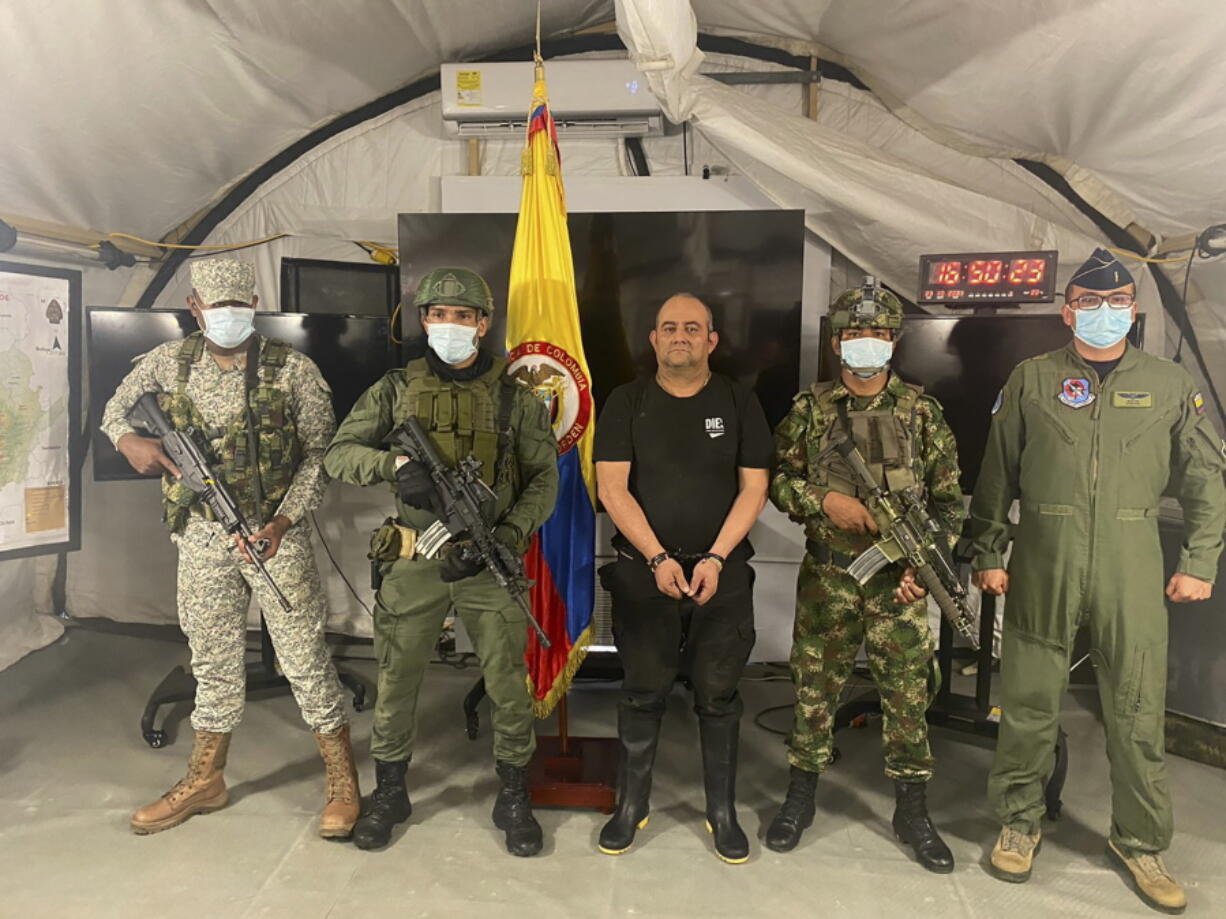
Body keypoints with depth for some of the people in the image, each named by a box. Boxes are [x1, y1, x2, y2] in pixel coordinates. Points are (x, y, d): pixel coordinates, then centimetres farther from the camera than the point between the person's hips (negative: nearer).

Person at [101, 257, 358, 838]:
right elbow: (114, 408, 19)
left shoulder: (294, 370, -7)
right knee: (212, 658, 15)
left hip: (275, 534, -3)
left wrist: (282, 521, -16)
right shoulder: (168, 362, 3)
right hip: (201, 534, 4)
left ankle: (342, 783, 14)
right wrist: (128, 439, -5)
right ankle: (204, 779, 32)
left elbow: (320, 454, -5)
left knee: (305, 657, 0)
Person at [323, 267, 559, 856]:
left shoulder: (514, 395, 2)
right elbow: (338, 454, 0)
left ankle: (514, 799, 27)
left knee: (509, 687, 5)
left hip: (488, 561, -1)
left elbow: (544, 479, 0)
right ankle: (389, 794, 33)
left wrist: (506, 537, -15)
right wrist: (395, 464, -20)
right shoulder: (397, 388, 5)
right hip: (415, 560, 1)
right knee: (396, 683, 11)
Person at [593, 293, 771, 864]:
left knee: (718, 695, 6)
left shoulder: (738, 403, 5)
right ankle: (632, 806, 23)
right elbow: (611, 488, -4)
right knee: (643, 693, 6)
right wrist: (658, 559, -12)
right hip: (644, 570, 0)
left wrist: (715, 559, -10)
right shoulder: (627, 403, 3)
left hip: (722, 572, 1)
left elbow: (754, 489, 1)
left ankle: (722, 812, 22)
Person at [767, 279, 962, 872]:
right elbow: (776, 478, 4)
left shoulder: (921, 411, 3)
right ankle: (800, 799, 27)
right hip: (826, 577, 0)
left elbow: (948, 496, 4)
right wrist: (825, 501, -13)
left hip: (898, 578, 0)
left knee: (908, 694, 7)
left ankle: (912, 811, 24)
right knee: (814, 687, 9)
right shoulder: (810, 408, 2)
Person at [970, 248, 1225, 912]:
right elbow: (996, 476, 5)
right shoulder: (1031, 379, 5)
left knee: (1137, 710, 7)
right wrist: (987, 554, 1)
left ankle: (1140, 840, 26)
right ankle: (1019, 821, 25)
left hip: (1131, 570, 1)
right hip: (1040, 566, -1)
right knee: (1028, 702, 7)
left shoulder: (1169, 385, 9)